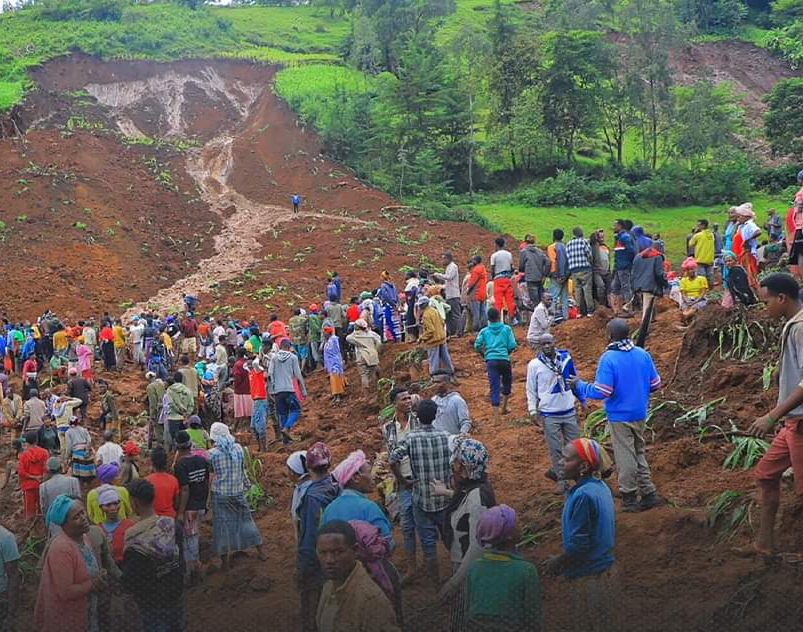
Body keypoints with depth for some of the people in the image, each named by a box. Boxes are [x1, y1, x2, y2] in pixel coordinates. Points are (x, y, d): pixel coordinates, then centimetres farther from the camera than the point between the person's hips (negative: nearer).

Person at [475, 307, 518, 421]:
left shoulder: (484, 331, 9)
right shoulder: (506, 329, 7)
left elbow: (477, 345, 1)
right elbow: (513, 345, 0)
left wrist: (484, 354, 19)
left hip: (491, 360, 1)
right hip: (504, 359, -1)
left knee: (494, 388, -1)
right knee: (507, 383, 24)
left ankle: (496, 417, -7)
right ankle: (504, 408, 27)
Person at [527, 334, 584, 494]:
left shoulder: (566, 358, -2)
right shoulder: (534, 365, -7)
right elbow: (531, 390, 0)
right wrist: (533, 411, -4)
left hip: (570, 410, 3)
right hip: (549, 414, -3)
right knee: (555, 448, 2)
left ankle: (557, 471, 28)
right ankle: (561, 479, 15)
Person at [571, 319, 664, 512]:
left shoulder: (608, 358, -19)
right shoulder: (643, 354, -2)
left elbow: (602, 392, -22)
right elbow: (655, 384, 4)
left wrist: (579, 385, -7)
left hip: (619, 416, -5)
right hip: (640, 414, 5)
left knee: (626, 457, 5)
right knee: (639, 453, 20)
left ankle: (630, 497, 15)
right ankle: (649, 493, 21)